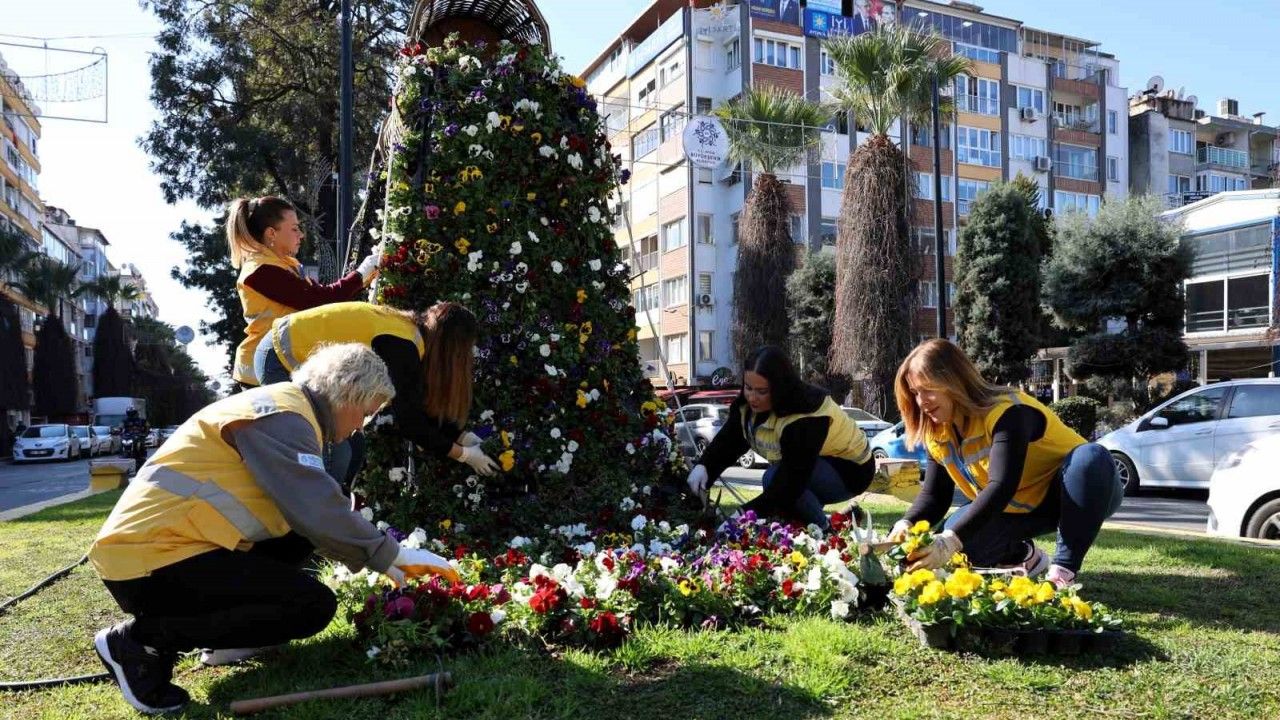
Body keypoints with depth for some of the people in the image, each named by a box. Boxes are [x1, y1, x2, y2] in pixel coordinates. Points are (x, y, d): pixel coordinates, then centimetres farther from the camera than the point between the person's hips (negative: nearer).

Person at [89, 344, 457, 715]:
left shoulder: (284, 409, 15)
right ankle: (142, 639, -8)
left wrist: (380, 552, 18)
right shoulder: (282, 415, -16)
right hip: (149, 559, -10)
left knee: (303, 530, 13)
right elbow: (317, 510, -26)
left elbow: (307, 509, 20)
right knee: (313, 606, -14)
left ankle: (227, 626, 12)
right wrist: (388, 553, -14)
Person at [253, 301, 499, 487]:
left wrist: (463, 436, 9)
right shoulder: (401, 346, -23)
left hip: (303, 360, 10)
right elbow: (409, 423, -20)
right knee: (334, 454, -12)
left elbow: (421, 410, 11)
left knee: (353, 447, 9)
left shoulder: (406, 330, 4)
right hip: (281, 359, -10)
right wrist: (464, 454, -11)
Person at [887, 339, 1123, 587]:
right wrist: (906, 525, -28)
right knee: (953, 534, -21)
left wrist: (951, 540, -51)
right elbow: (933, 496, -6)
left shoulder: (1006, 412, -30)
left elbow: (1001, 487, -42)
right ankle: (1024, 557, 9)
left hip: (1073, 497, -5)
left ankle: (1065, 568, -27)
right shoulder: (937, 435, -7)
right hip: (1023, 509, 6)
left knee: (1091, 456, -38)